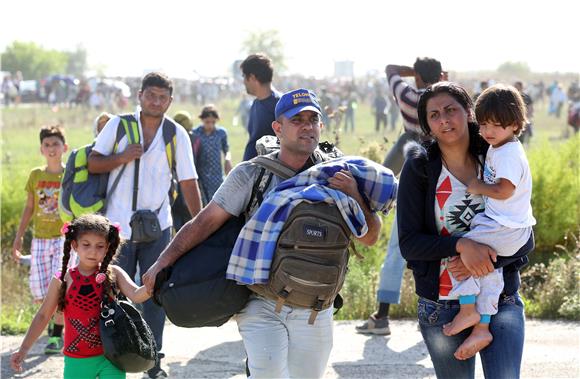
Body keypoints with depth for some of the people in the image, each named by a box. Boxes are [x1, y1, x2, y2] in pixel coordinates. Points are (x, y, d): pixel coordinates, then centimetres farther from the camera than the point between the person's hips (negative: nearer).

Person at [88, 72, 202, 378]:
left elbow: (188, 183, 1)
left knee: (155, 294, 4)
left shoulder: (177, 135, 1)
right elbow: (93, 164, 2)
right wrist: (122, 157, -16)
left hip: (157, 227, 1)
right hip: (119, 227, -1)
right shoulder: (118, 125, 0)